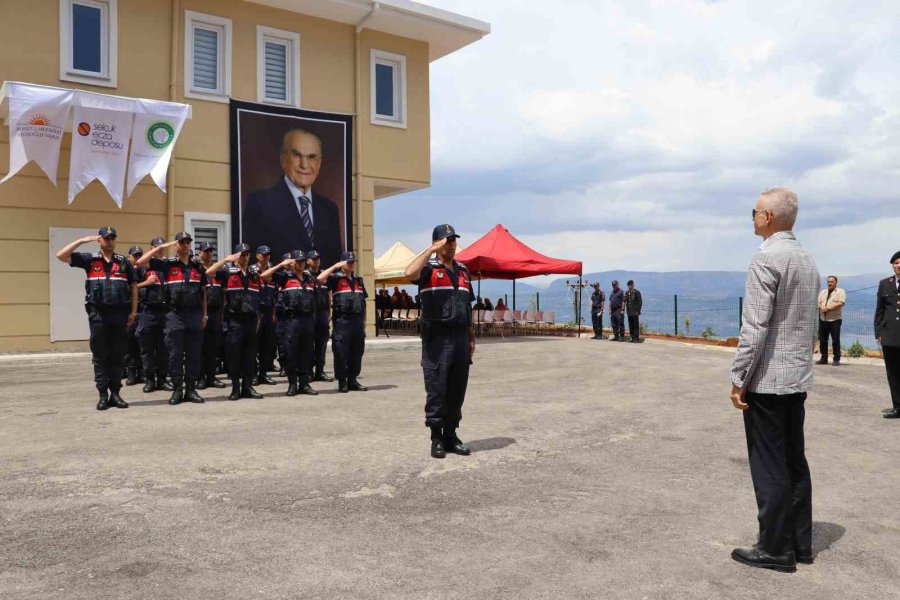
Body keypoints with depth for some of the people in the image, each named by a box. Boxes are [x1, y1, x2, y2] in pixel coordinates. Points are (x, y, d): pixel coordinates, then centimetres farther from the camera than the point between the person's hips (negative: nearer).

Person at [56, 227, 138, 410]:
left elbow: (133, 287, 11)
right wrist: (82, 240, -5)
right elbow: (61, 255, -2)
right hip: (98, 314, -1)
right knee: (100, 356, 3)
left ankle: (115, 393, 13)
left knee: (117, 356, 6)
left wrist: (133, 312, 5)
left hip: (120, 313, 1)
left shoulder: (124, 262, 9)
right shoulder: (89, 259, 6)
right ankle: (103, 394, 8)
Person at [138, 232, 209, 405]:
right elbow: (141, 262, -6)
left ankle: (191, 389, 13)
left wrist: (204, 315, 11)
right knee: (175, 354, 1)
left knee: (194, 354, 5)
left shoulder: (198, 266, 12)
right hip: (175, 315, -2)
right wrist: (160, 247, -7)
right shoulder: (167, 264, 3)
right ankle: (177, 390, 9)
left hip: (195, 314, 3)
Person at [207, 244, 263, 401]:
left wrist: (258, 318, 14)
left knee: (250, 354, 7)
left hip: (251, 320, 4)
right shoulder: (228, 272, 1)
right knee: (233, 354, 0)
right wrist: (226, 260, -17)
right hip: (234, 320, -4)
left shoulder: (255, 275, 15)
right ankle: (235, 388, 8)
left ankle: (248, 387, 14)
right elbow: (209, 272, -16)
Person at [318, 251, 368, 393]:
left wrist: (363, 320, 17)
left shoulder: (358, 279, 18)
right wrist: (335, 266, -14)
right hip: (342, 320, -6)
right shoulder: (336, 278, 0)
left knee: (357, 352, 9)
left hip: (358, 319, 6)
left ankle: (353, 380, 19)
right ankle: (342, 382, 6)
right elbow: (320, 278, -20)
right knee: (341, 352, -2)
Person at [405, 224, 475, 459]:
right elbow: (410, 273, -27)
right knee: (436, 391, 0)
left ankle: (451, 436, 20)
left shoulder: (463, 270, 16)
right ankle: (437, 439, 10)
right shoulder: (430, 269, -3)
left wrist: (472, 338, 16)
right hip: (437, 338, -6)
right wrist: (432, 250, -17)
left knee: (457, 391, 10)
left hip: (460, 338, 6)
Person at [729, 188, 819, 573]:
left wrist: (738, 379, -15)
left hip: (765, 380, -9)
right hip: (798, 379, 9)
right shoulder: (808, 259, 12)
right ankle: (800, 543, 24)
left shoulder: (767, 257, -15)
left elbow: (755, 326, -20)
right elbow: (811, 324, 17)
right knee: (794, 461, 15)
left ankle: (776, 549, 8)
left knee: (769, 467, 0)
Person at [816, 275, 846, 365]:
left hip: (835, 320, -5)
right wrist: (821, 307, -11)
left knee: (836, 340, -4)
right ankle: (824, 358, 14)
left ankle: (837, 359, 2)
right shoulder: (822, 292, 18)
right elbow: (818, 303, 12)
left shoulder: (840, 291, 2)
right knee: (822, 340, 6)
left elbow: (841, 303, -12)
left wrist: (828, 308, -16)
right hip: (823, 319, 5)